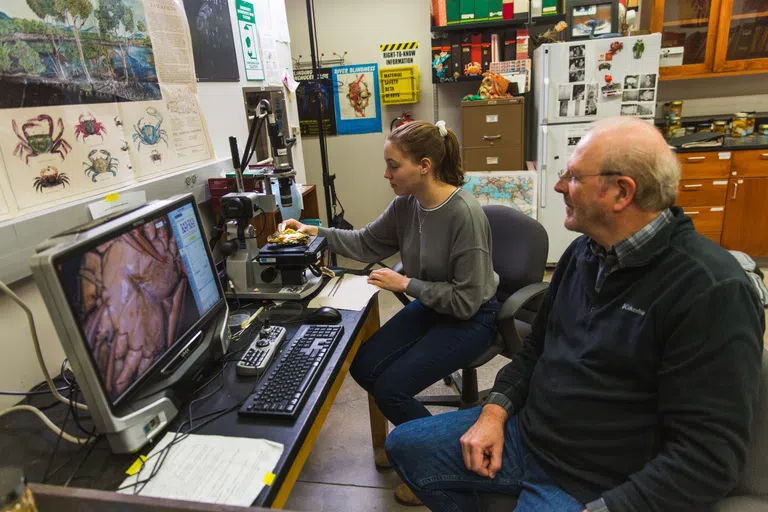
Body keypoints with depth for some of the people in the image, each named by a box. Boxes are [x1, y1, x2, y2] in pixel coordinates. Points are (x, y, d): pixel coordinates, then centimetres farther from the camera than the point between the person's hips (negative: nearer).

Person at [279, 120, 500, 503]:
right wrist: (314, 232, -2)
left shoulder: (464, 214, -28)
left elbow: (466, 301, -24)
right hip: (431, 307, 8)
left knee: (389, 388, -14)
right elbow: (367, 243, 8)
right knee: (363, 367, 1)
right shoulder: (406, 204, -6)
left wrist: (406, 284, -20)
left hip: (470, 318, -7)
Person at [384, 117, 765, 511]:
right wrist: (495, 409, -1)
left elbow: (708, 456, -22)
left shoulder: (712, 291, -22)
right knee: (405, 446, 7)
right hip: (524, 432, 7)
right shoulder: (584, 250, 4)